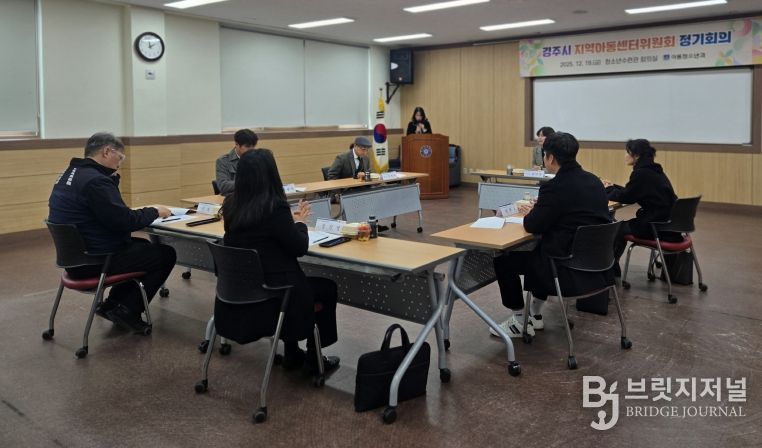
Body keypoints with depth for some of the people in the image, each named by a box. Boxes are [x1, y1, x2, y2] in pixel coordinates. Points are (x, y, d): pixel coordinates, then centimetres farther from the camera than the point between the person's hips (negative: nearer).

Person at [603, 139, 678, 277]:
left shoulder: (641, 173, -17)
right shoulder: (653, 170, 10)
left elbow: (626, 197, -8)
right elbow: (631, 193, 19)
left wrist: (608, 190, 8)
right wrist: (612, 187, 20)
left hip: (658, 226, -9)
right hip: (669, 222, 9)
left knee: (618, 228, 10)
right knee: (624, 225, 24)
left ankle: (611, 269, 28)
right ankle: (613, 267, 33)